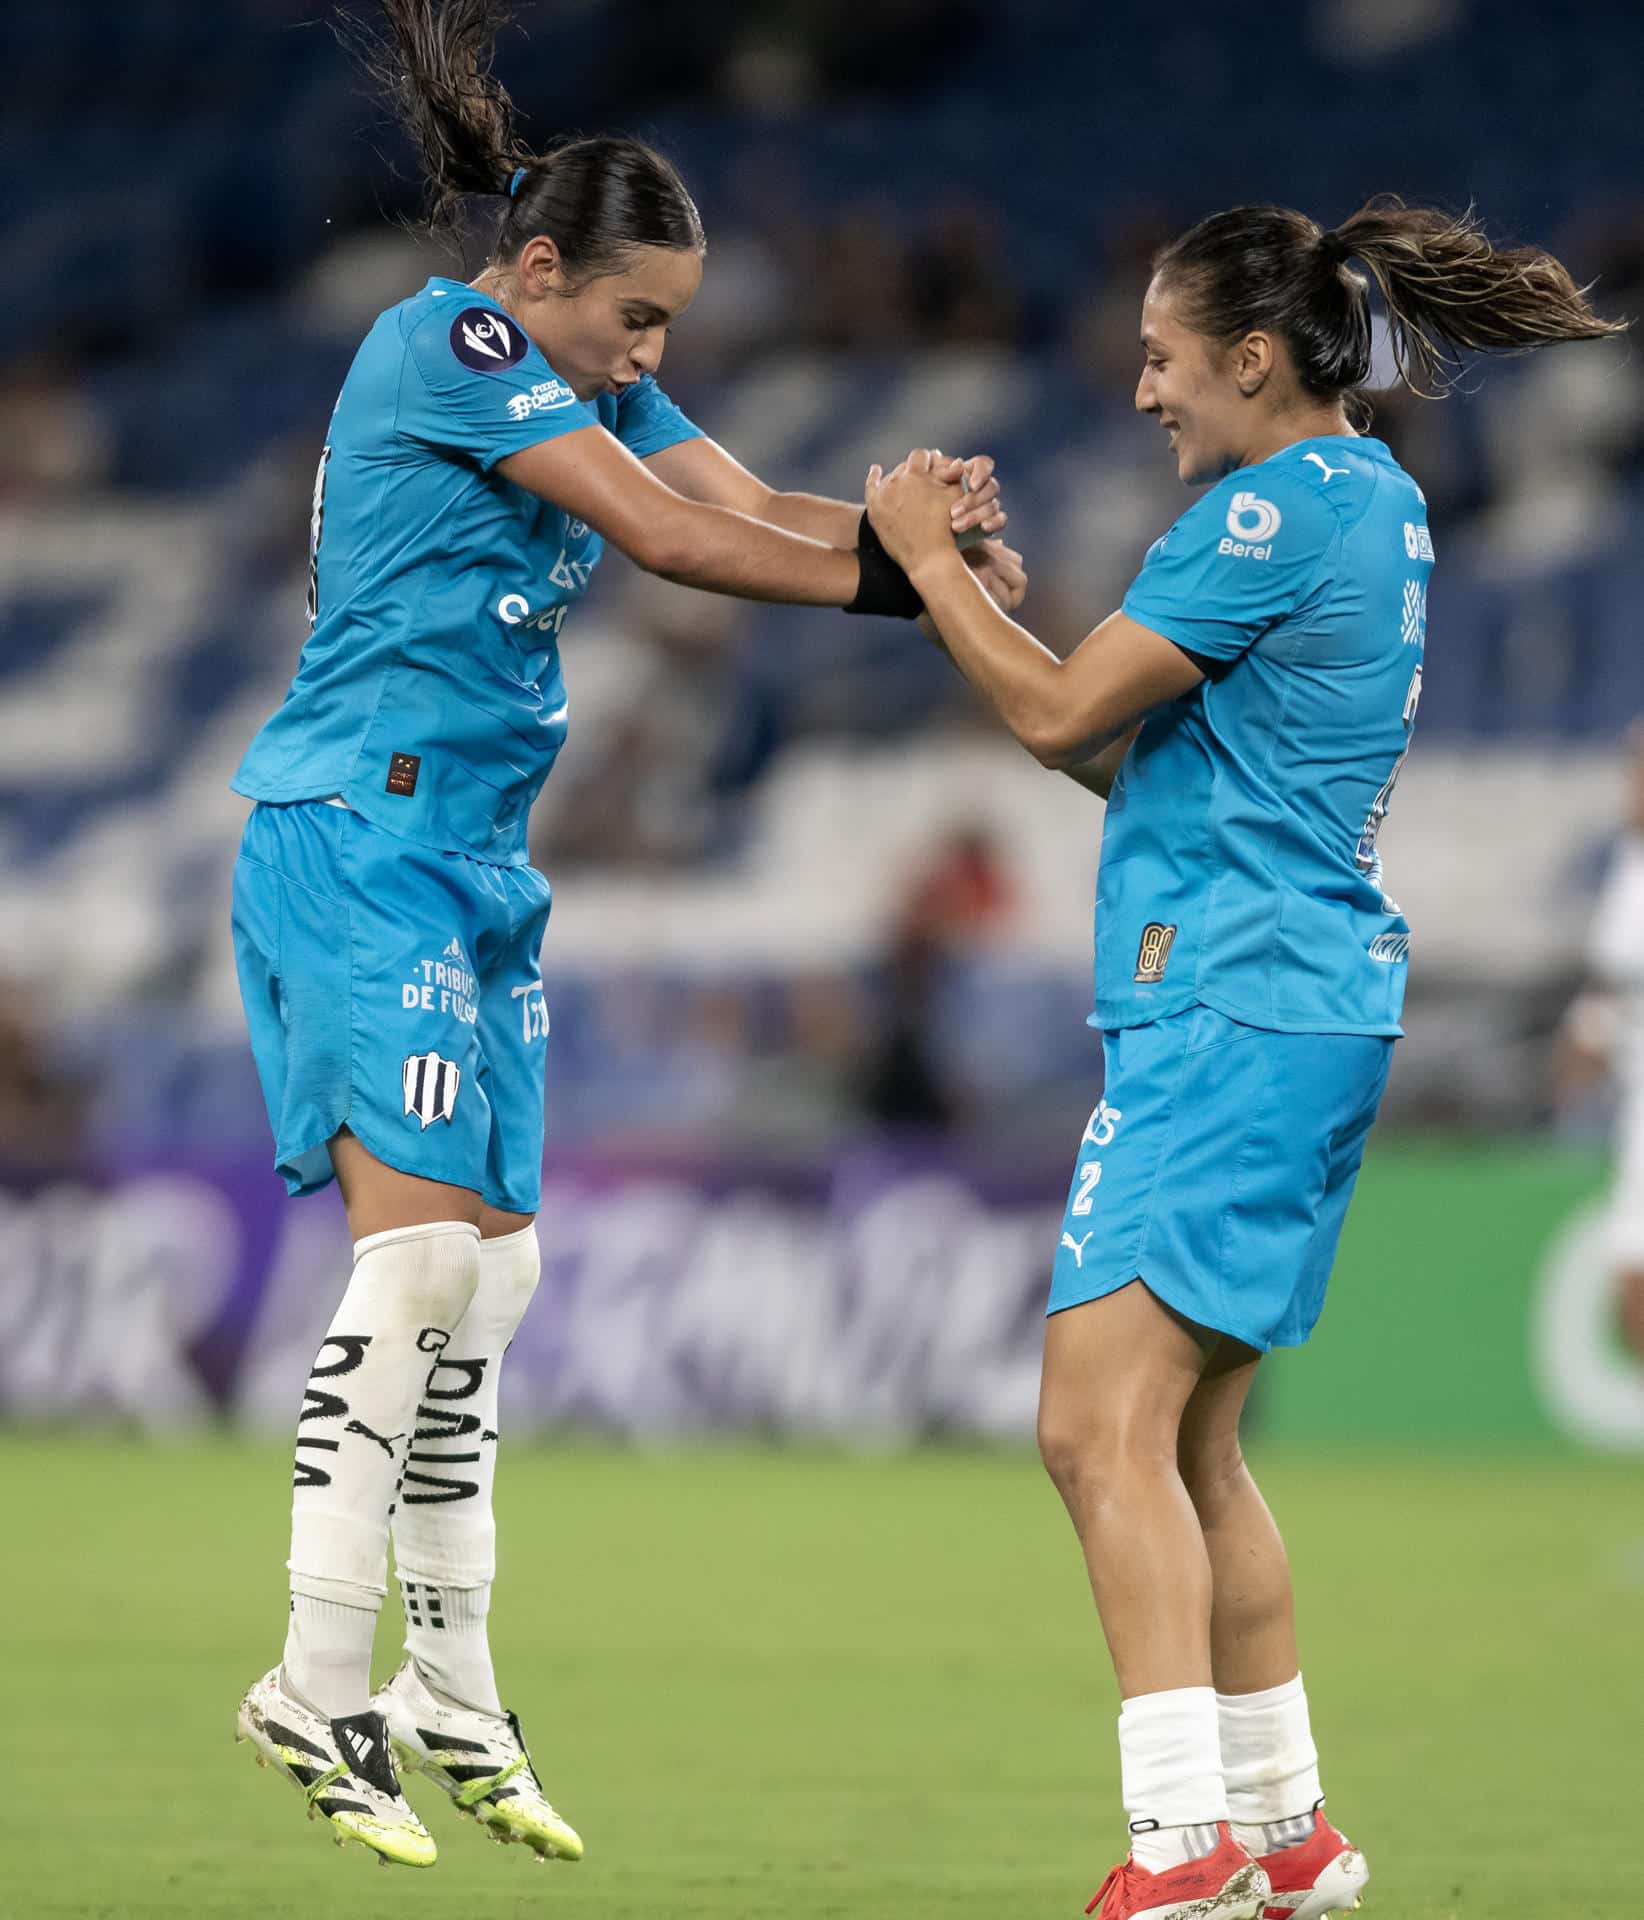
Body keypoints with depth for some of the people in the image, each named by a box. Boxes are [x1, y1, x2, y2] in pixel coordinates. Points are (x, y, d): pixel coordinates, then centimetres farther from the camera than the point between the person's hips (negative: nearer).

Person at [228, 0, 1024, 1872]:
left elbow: (757, 502, 3)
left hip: (472, 859, 9)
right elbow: (669, 537, -18)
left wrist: (935, 531, -16)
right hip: (357, 836, -9)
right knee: (419, 1252, -16)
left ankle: (453, 1703, 14)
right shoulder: (446, 343, -12)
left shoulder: (589, 385, 16)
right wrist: (893, 574, -17)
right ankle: (319, 1686, -13)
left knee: (486, 1277, 8)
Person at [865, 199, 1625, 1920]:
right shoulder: (1371, 504, 17)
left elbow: (1063, 716, -12)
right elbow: (1141, 759, 21)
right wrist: (986, 596, 15)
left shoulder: (1280, 511, -13)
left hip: (1231, 1015, -10)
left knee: (1101, 1426, -15)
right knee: (1184, 1442, 15)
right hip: (1311, 1007, 10)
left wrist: (925, 555, 0)